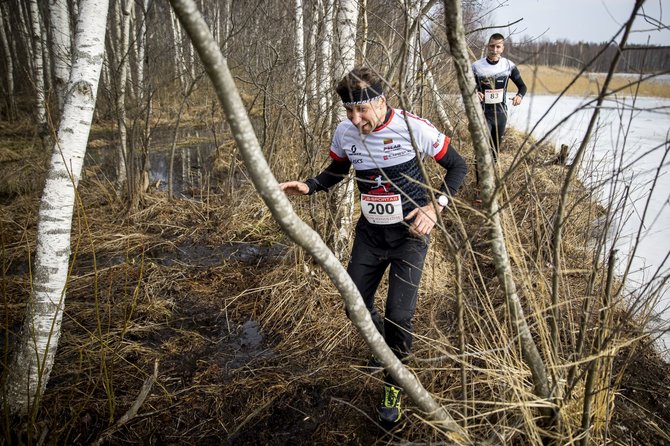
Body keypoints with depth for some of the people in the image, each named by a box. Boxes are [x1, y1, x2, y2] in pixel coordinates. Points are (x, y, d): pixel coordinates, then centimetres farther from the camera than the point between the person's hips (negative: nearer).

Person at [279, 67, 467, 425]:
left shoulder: (414, 128, -20)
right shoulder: (345, 133, -8)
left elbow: (458, 166, -7)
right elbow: (337, 170, 12)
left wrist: (435, 206, -21)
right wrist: (309, 186, -8)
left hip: (409, 234, -4)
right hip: (369, 232, 4)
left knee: (398, 315, -8)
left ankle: (395, 383, 20)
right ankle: (386, 346, 41)